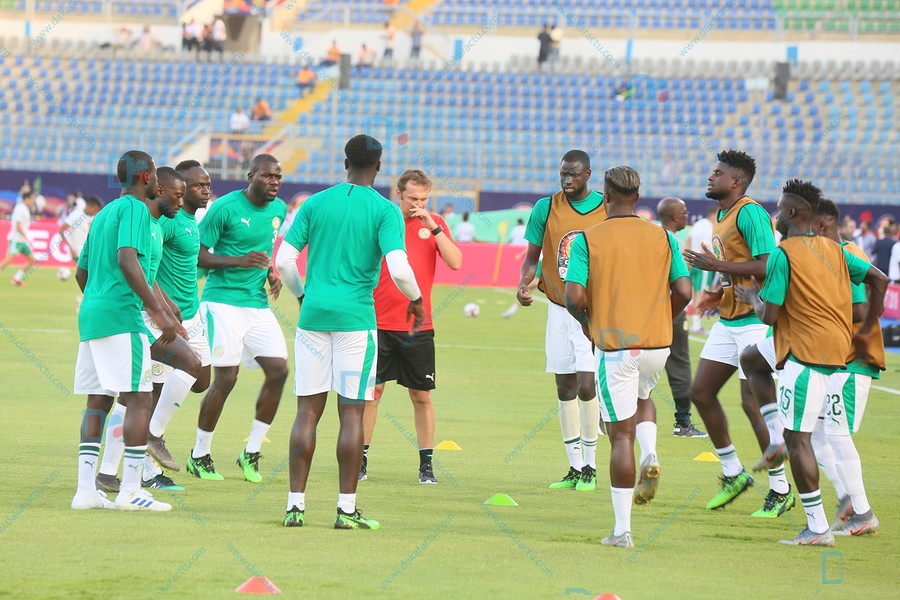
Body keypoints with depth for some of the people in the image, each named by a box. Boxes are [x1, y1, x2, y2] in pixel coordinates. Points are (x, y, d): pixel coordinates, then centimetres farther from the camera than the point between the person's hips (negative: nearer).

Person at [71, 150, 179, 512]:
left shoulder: (103, 214, 21)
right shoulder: (134, 209, -6)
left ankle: (86, 489, 4)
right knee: (139, 398, -8)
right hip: (121, 317, -9)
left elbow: (81, 273, 27)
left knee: (97, 400, 8)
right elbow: (127, 259, -21)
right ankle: (131, 490, -13)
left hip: (90, 317, 9)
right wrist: (158, 311, -23)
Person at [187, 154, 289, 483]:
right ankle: (200, 456, 8)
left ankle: (251, 454, 7)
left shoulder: (279, 209, 9)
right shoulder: (225, 207, -11)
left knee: (278, 370, -5)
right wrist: (239, 261, -22)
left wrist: (271, 273, 8)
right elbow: (197, 255, -10)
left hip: (258, 304, 7)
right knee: (225, 379, -8)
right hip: (223, 301, -6)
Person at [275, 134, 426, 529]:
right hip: (356, 316, -3)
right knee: (352, 412, 1)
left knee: (308, 410, 5)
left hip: (313, 314, 3)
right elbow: (398, 269, -15)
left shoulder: (315, 204, 6)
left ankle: (295, 504, 3)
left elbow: (284, 261, 3)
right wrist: (416, 300, 4)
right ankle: (346, 508, 1)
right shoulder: (385, 211, -4)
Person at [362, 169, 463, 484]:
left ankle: (426, 465, 9)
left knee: (422, 396, 3)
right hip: (379, 324, -1)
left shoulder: (435, 223, 5)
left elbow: (455, 262, -7)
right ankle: (361, 461, 9)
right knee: (372, 391, 0)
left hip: (419, 327, 1)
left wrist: (434, 228, -15)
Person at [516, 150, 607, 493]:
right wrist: (524, 284, -15)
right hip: (559, 309, 3)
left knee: (586, 386, -13)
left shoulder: (608, 209, -4)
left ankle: (590, 468, -1)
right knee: (565, 390, 6)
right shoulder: (546, 208, 0)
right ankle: (575, 468, 15)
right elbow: (532, 257, 5)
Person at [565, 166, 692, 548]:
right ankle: (650, 457, 4)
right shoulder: (663, 238, 2)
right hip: (657, 344, 3)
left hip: (613, 345, -3)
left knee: (621, 434, 2)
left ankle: (622, 529, 1)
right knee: (643, 398, 33)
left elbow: (574, 296, -12)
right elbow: (683, 291, -3)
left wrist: (585, 321, 9)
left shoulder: (587, 240, -5)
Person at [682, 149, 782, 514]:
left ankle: (780, 488, 2)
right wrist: (720, 294, 12)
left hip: (754, 320, -10)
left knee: (753, 402, -8)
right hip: (728, 320, 10)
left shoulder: (750, 213, -16)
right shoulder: (722, 216, 14)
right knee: (701, 392, 9)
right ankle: (733, 474, 20)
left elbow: (766, 265, -24)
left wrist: (718, 266, -20)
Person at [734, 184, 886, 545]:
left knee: (797, 437, -7)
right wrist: (866, 331, 16)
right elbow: (879, 280, 12)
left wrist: (753, 298, 10)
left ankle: (817, 527, -11)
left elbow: (769, 316, -12)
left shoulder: (783, 254, -9)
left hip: (805, 350, -8)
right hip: (839, 346, 8)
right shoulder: (833, 249, 12)